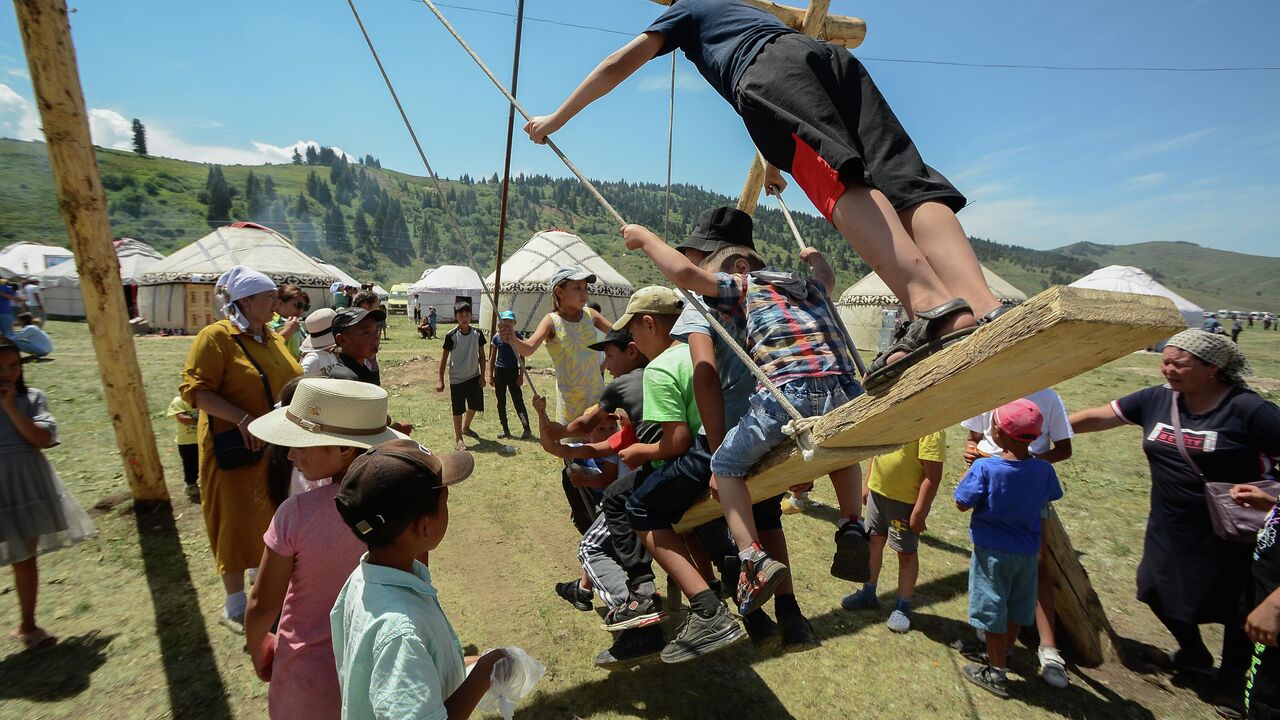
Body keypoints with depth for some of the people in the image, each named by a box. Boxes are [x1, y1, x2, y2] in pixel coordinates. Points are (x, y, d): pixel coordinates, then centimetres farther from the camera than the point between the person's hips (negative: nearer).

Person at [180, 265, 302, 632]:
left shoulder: (272, 337, 9)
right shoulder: (216, 336, -13)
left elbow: (290, 381, 17)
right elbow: (194, 389, -18)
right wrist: (242, 418, -27)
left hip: (275, 445, 7)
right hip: (234, 447, -7)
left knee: (268, 514, 18)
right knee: (237, 521, 2)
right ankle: (234, 605, 17)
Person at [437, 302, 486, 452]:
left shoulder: (478, 333, -5)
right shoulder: (451, 336, -14)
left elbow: (481, 355, 4)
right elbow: (444, 358, -7)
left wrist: (482, 376, 1)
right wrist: (441, 380, -9)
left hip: (474, 377, 4)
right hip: (457, 379, -4)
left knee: (474, 406, 18)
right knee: (458, 410, 3)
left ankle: (466, 428, 45)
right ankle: (458, 438, 17)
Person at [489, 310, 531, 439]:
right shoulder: (497, 338, 1)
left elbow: (522, 358, -1)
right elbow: (492, 358, 7)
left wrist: (521, 375, -6)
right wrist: (491, 375, 3)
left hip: (513, 372, -3)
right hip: (499, 371, 3)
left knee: (518, 401, -6)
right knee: (501, 402, 8)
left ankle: (527, 429, -2)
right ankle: (505, 429, 18)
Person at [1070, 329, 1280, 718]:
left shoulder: (1247, 409, -20)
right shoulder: (1156, 400, -6)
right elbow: (1096, 417, -3)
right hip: (1170, 530, 5)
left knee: (1236, 607, 15)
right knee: (1160, 592, 18)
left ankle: (1232, 682, 39)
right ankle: (1194, 655, 46)